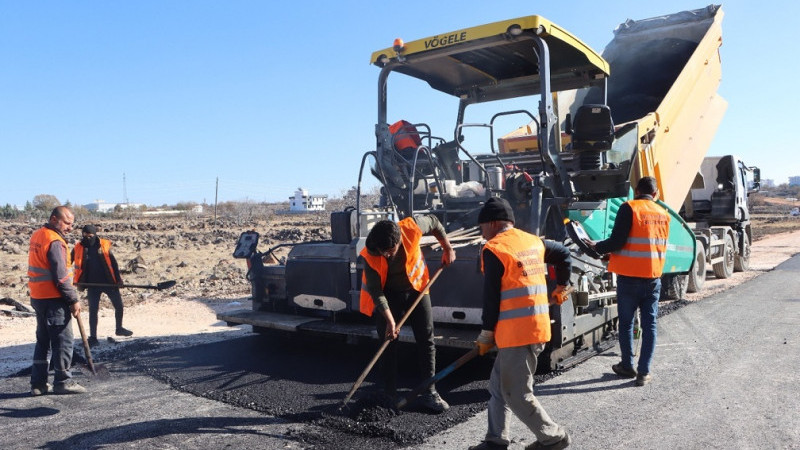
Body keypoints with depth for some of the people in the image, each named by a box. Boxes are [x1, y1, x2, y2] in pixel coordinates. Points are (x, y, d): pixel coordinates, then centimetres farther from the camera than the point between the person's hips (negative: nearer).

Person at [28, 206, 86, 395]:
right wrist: (74, 300, -14)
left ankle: (38, 383, 21)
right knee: (63, 341, 1)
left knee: (43, 341, 16)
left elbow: (43, 268, 14)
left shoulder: (37, 236, 12)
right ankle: (63, 382, 8)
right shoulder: (55, 242, -17)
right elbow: (61, 277, -20)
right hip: (54, 299, -9)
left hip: (38, 298, 9)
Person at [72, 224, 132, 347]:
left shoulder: (104, 245, -4)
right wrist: (78, 282, 1)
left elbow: (113, 262, -1)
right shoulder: (78, 248, -3)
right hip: (92, 285, -1)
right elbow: (78, 267, 6)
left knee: (119, 306, 9)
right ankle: (93, 337, 12)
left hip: (109, 282, 1)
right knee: (93, 311, 1)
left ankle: (119, 329, 31)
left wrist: (118, 279, -4)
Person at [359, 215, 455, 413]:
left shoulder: (412, 227, -29)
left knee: (426, 340, 2)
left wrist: (447, 248, -3)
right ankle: (390, 395, 11)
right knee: (388, 343, -1)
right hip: (388, 294, -2)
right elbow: (376, 292, -21)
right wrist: (390, 320, -22)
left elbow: (434, 222, -6)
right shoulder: (370, 256, -29)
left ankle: (430, 392, 12)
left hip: (416, 288, 2)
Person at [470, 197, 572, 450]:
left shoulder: (494, 249, -11)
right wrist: (561, 288, 36)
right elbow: (563, 254, 26)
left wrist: (486, 335, -2)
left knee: (517, 394, 4)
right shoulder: (533, 242, 12)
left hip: (516, 332, -9)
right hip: (537, 327, 9)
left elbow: (491, 297, -12)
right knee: (499, 385, 17)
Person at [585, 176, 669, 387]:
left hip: (629, 277, -4)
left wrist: (597, 247, 3)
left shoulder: (629, 208, -11)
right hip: (654, 277, 4)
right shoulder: (663, 214, 7)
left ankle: (627, 366, 23)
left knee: (626, 322, 11)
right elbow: (661, 245, 17)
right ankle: (644, 372, 10)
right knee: (649, 324, 8)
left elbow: (616, 241, -17)